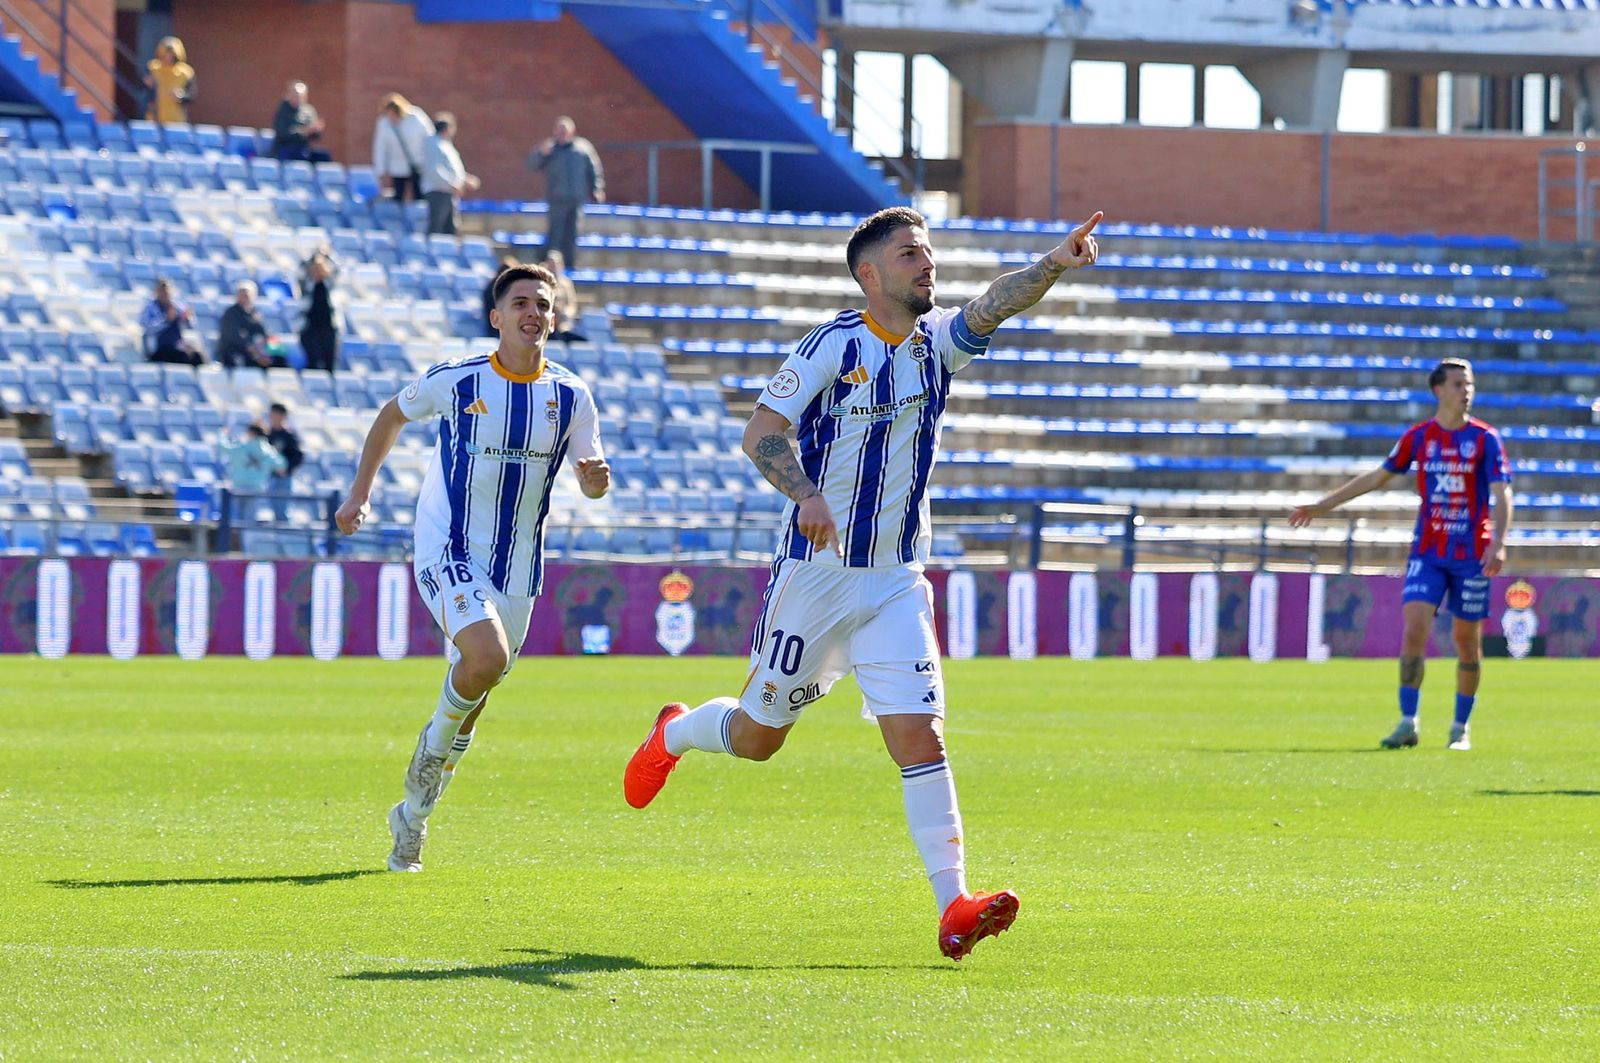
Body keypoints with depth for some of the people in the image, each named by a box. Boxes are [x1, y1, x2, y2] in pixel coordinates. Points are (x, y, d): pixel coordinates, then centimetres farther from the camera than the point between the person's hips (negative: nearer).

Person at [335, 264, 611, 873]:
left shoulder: (570, 396, -1)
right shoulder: (455, 381, -8)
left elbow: (591, 484, 6)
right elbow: (392, 416, 11)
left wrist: (596, 478, -19)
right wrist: (360, 493, 10)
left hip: (517, 568, 4)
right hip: (448, 552, -4)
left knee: (471, 702, 10)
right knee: (488, 657, -30)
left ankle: (413, 816, 29)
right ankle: (435, 743, -2)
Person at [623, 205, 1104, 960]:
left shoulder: (936, 341, 3)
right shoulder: (832, 346, -11)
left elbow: (996, 304, -14)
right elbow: (760, 432, -14)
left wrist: (1055, 265, -33)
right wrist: (805, 495, -31)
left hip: (896, 582, 3)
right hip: (816, 576, -3)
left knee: (920, 734, -11)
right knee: (757, 737, 11)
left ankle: (953, 903, -16)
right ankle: (671, 736, 44)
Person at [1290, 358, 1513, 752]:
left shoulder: (1485, 439, -2)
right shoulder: (1418, 437, 5)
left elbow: (1502, 494, -8)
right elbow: (1378, 477, 15)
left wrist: (1498, 543, -24)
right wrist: (1323, 505, 17)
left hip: (1471, 556, -1)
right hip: (1427, 552, 1)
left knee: (1467, 639, 4)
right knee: (1414, 625, -14)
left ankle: (1462, 728, 17)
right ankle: (1408, 723, -11)